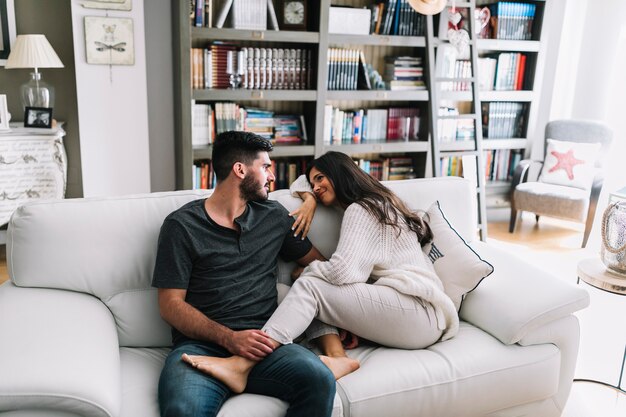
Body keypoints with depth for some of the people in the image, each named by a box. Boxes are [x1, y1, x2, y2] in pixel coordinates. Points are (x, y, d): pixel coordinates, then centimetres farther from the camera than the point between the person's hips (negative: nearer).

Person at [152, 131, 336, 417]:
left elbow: (319, 263, 24)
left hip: (261, 342, 3)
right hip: (200, 344, -3)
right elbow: (171, 304, 0)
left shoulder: (274, 217, 15)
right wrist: (229, 338, -15)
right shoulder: (182, 225, 3)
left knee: (319, 381, -27)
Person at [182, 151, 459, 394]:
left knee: (308, 286, -16)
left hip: (420, 313, -9)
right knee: (320, 291, 0)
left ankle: (241, 365, -29)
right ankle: (337, 357, -23)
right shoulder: (379, 202, 26)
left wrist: (307, 270, 4)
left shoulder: (360, 208, -4)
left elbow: (343, 272, -15)